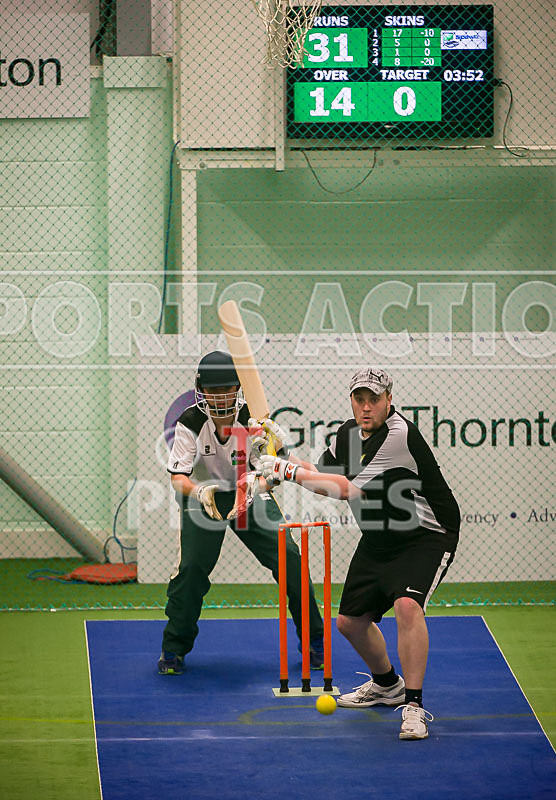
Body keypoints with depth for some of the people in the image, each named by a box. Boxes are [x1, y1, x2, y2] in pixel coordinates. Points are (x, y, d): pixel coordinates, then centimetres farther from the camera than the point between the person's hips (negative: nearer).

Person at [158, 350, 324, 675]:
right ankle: (174, 648, 3)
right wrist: (200, 491, -43)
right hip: (203, 494, -1)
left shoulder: (253, 417, -20)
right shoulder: (190, 423, -21)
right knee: (192, 565, -17)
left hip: (251, 493, 1)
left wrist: (257, 485, -44)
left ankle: (314, 640, 5)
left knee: (289, 558, -11)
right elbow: (178, 476, -21)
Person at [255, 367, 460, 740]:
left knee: (407, 605, -32)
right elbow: (324, 477, 16)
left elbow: (348, 489, -26)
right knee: (351, 621, 13)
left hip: (426, 537, -9)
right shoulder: (348, 433, 2)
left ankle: (413, 706, -27)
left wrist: (290, 471, -19)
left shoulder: (400, 434, -26)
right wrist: (281, 462, -4)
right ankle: (386, 684, 41)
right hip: (378, 540, 9)